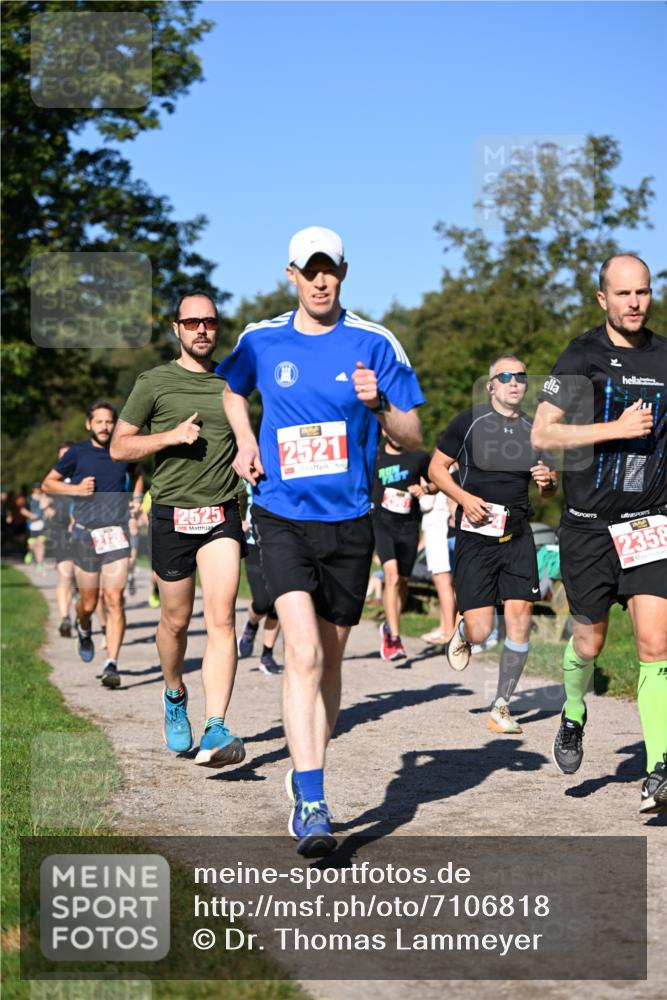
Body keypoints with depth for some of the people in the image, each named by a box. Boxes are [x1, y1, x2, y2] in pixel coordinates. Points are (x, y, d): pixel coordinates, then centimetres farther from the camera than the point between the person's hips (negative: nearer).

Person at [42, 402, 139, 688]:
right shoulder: (77, 453, 1)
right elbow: (48, 483, 8)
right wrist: (76, 489, -8)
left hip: (116, 535, 0)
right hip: (86, 534, 0)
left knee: (114, 600, -12)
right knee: (88, 603, 8)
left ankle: (111, 665, -12)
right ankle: (83, 630, 45)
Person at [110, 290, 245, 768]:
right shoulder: (154, 383, 2)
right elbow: (119, 446, 3)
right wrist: (172, 436, -11)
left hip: (223, 514, 1)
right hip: (173, 516, -1)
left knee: (221, 618, -14)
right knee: (176, 621, 10)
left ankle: (216, 729, -20)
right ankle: (175, 698, 39)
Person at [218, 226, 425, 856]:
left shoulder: (374, 345, -1)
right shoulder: (261, 341, 4)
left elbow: (412, 439, 1)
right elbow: (232, 389, 27)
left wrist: (378, 405, -19)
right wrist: (246, 442, 10)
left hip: (348, 521, 1)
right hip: (282, 518, -1)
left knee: (329, 659, 11)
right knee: (303, 652, -17)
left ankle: (305, 776, 30)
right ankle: (311, 805, -19)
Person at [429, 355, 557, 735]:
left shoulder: (534, 430, 11)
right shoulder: (470, 422, 0)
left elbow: (549, 486, 20)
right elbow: (436, 467, 3)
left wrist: (548, 481, -4)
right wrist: (464, 497, -13)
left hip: (518, 536, 3)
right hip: (476, 534, -3)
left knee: (519, 618, -7)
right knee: (480, 631, -8)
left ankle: (501, 707, 7)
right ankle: (462, 633, 31)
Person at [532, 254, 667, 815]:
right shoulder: (582, 357, -5)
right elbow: (542, 434, -10)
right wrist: (618, 428, -17)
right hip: (590, 526, -2)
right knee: (590, 642, 10)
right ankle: (574, 715, 42)